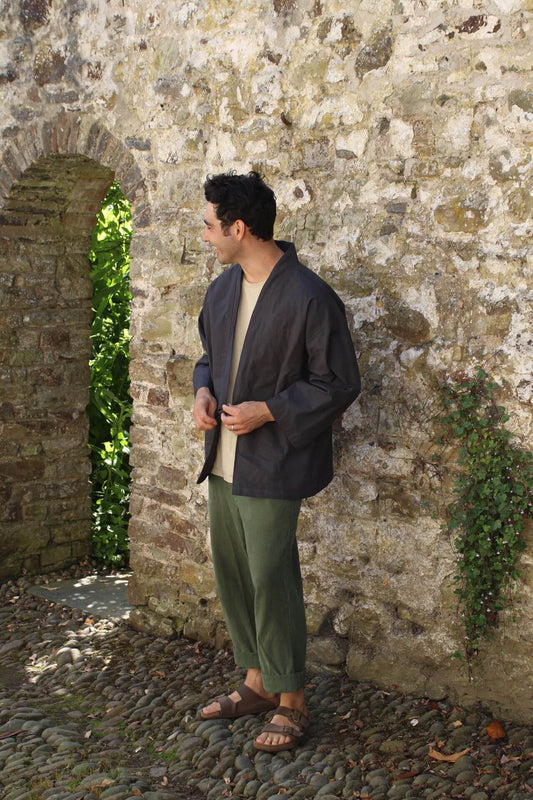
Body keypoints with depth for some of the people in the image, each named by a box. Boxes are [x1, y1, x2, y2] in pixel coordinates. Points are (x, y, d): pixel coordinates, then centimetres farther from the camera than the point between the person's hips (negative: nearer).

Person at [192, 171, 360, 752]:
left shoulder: (310, 299, -18)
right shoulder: (222, 289, 7)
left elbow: (339, 385, -14)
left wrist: (266, 411, -20)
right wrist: (203, 392, -1)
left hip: (272, 465, -8)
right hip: (224, 460, 8)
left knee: (271, 580, -2)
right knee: (231, 573, 15)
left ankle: (291, 703, 15)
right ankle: (256, 683, 32)